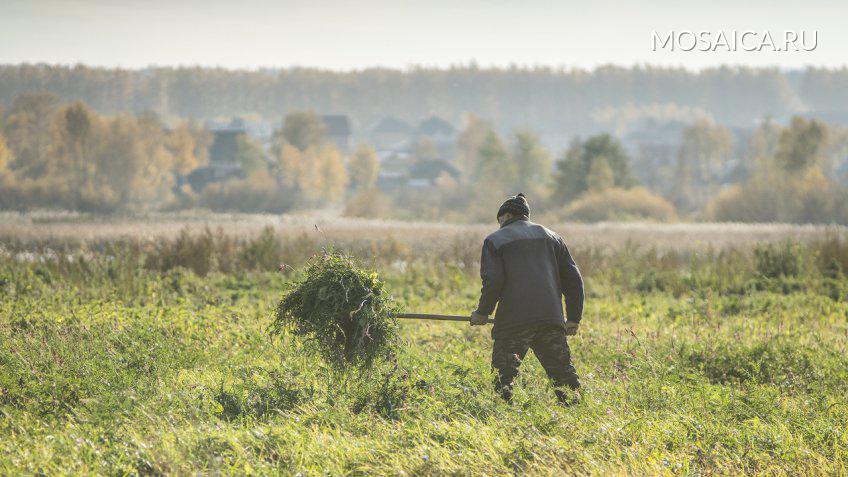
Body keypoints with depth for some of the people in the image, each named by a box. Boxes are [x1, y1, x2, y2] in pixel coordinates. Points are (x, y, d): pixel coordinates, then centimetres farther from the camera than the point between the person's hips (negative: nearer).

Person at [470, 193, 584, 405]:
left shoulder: (495, 240, 8)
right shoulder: (550, 237, 21)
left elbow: (493, 281, -7)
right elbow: (573, 278, 17)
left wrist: (482, 312, 7)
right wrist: (574, 318, 22)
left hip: (513, 321, -4)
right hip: (552, 319, 4)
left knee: (503, 377, 2)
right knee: (562, 371, 8)